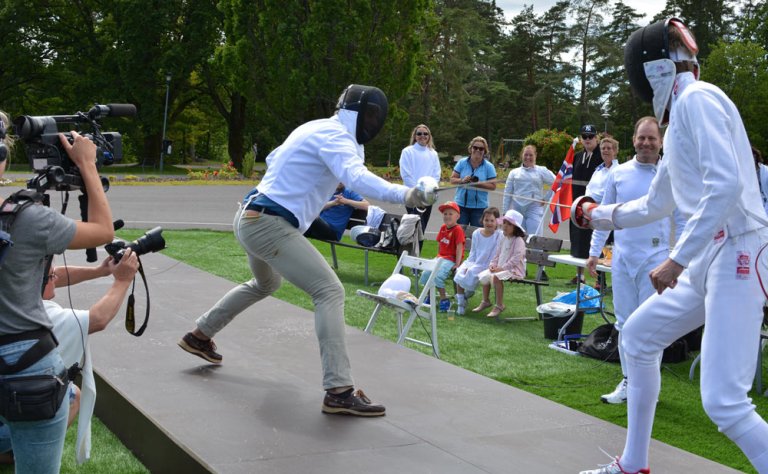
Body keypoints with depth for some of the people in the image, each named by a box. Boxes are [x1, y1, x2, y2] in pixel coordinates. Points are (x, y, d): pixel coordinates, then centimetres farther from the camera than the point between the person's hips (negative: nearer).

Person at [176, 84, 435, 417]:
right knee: (329, 292, -15)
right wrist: (404, 195, -49)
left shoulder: (313, 127, 15)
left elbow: (273, 159, 31)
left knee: (266, 284, 35)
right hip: (270, 225, -10)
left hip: (250, 217, 10)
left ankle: (199, 336, 44)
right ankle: (339, 391, -22)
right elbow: (356, 177, -35)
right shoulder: (334, 135, -14)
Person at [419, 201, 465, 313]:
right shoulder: (443, 228, 9)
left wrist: (457, 264, -23)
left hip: (451, 259, -8)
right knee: (425, 273, -2)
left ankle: (444, 300, -14)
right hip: (440, 258, 8)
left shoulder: (458, 229, -14)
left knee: (437, 276, -26)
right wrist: (438, 256, 15)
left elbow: (459, 247, -18)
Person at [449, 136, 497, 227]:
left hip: (479, 207, -1)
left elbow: (493, 186, -4)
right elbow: (452, 179, 4)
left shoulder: (489, 166, 0)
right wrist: (462, 180, -16)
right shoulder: (462, 163, 5)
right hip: (461, 205, 1)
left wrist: (478, 183, -18)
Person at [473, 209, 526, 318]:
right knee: (484, 275, 1)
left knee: (496, 277, -32)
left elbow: (515, 259, -22)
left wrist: (501, 268, -24)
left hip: (514, 269, -9)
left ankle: (499, 305, -21)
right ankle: (485, 301, 19)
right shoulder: (503, 238, 11)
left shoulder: (518, 241, -14)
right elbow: (497, 254, 18)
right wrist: (493, 264, 0)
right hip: (500, 268, 9)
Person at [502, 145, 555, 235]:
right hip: (517, 209, 3)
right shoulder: (514, 172, 11)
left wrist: (546, 199, 1)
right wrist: (505, 212, 8)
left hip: (534, 209, -3)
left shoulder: (542, 171, 5)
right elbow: (507, 194, 12)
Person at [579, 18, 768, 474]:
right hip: (710, 258, 10)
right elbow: (655, 205, 31)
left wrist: (677, 260, -23)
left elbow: (727, 185, -24)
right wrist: (598, 215, 42)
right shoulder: (683, 116, 20)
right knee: (638, 337, 21)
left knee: (724, 403, -16)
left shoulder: (697, 99, -10)